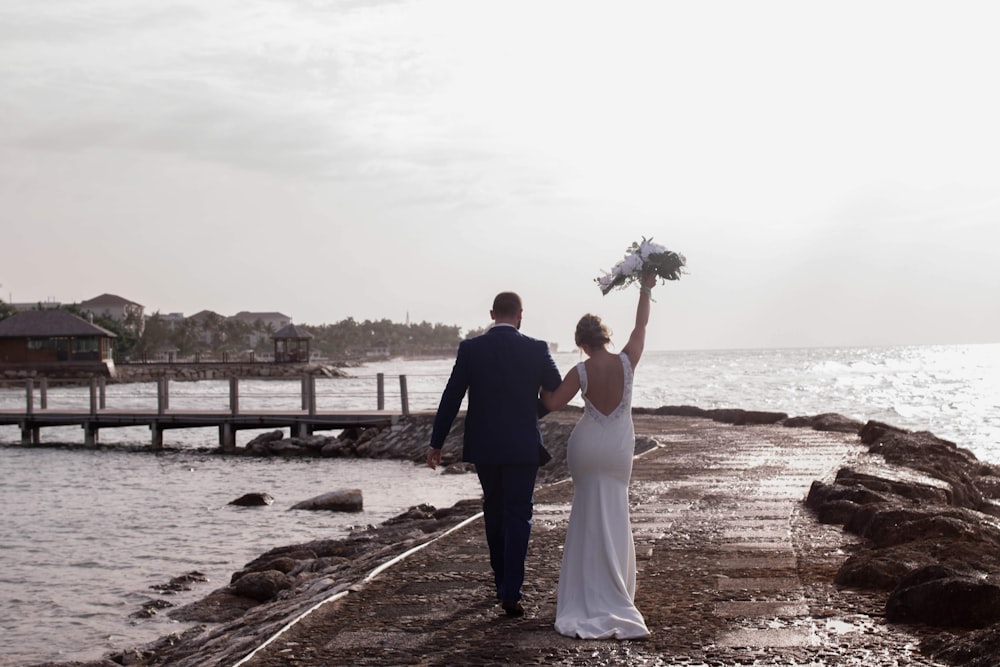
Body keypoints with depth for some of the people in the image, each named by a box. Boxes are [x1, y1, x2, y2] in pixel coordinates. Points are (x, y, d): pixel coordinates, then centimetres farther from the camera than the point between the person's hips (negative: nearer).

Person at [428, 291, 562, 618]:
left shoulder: (470, 348, -4)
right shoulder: (536, 349, -6)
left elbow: (451, 398, -4)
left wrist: (436, 443, 2)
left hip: (483, 445, 2)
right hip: (522, 446, -2)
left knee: (494, 512, 18)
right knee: (518, 517, 2)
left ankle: (502, 583, 28)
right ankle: (510, 592, -8)